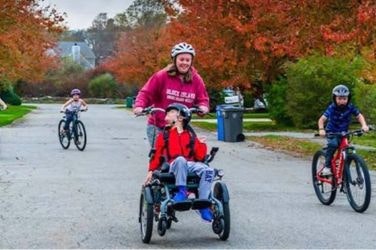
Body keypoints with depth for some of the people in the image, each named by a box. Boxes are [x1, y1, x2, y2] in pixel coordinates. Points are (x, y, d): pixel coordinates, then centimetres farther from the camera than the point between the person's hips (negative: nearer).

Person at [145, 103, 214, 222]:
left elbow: (199, 157, 15)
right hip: (173, 166, -2)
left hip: (191, 165, 2)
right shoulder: (164, 135, 19)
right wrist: (151, 171, 10)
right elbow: (157, 154, 18)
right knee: (180, 159, -38)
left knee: (208, 170, -28)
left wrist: (201, 144, 1)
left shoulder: (190, 135, 19)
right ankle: (181, 190, -35)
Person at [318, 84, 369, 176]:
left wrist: (364, 125, -26)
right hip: (332, 132, -3)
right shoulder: (332, 108, -19)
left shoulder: (350, 107, -12)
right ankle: (327, 167, -23)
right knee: (333, 144, -32)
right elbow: (322, 119, -24)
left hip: (344, 133, 3)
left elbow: (359, 116, -7)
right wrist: (321, 129, -43)